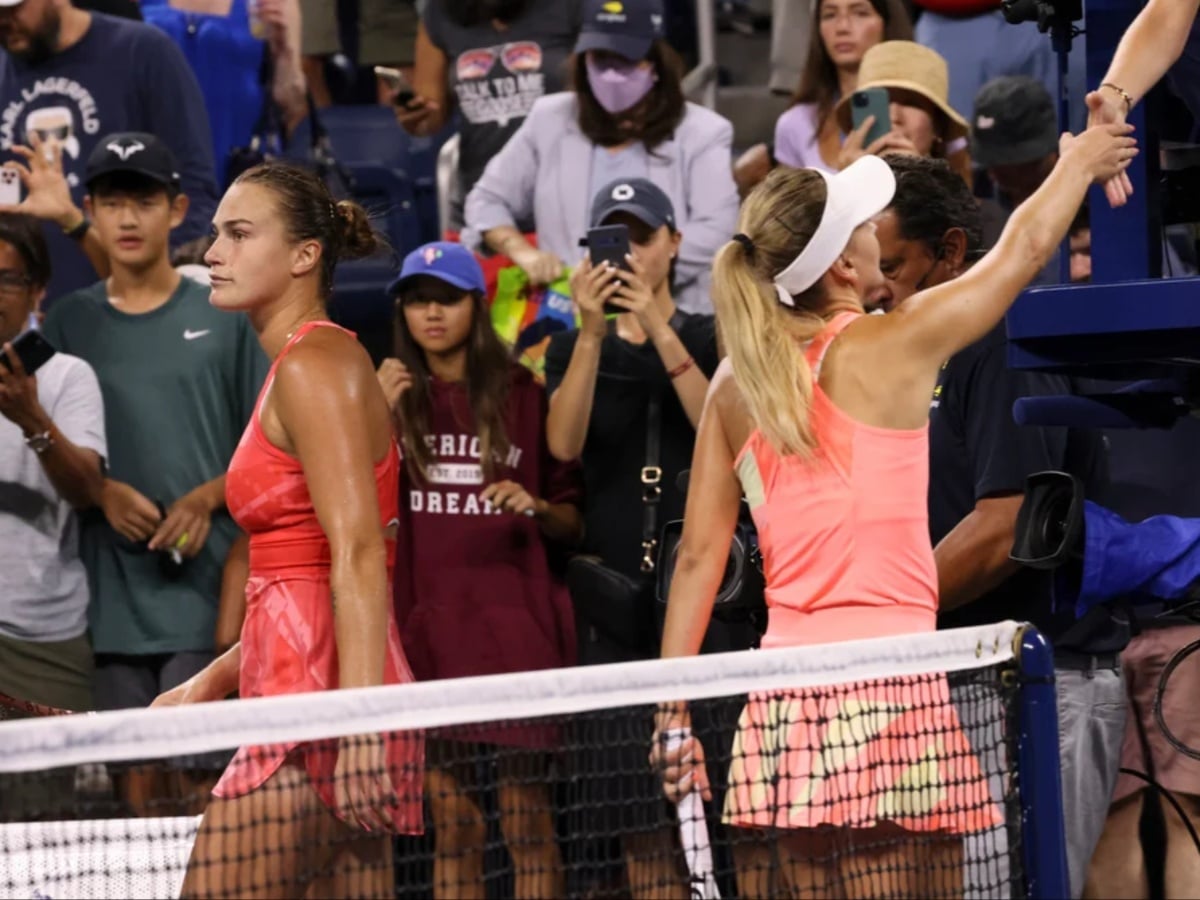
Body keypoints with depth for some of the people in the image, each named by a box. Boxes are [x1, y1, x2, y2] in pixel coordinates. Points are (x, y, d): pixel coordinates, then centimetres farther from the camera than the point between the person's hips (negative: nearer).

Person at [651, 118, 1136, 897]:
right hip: (886, 679, -5)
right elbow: (1024, 248, 12)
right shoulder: (890, 348, -3)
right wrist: (1082, 160, 29)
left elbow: (699, 556, 7)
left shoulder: (734, 387, 8)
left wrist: (673, 710, 10)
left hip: (784, 693, 5)